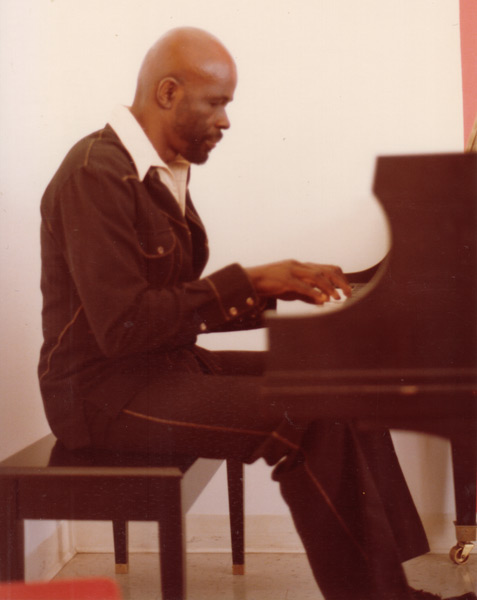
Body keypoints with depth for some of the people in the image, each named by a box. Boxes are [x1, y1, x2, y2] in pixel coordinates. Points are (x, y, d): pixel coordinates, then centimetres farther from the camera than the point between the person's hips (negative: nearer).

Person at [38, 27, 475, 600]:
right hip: (104, 392, -9)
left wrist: (279, 288, 2)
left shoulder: (162, 172, 12)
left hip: (168, 364, 9)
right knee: (308, 419, -23)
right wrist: (248, 281, -20)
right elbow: (122, 326, -25)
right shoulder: (96, 174, -17)